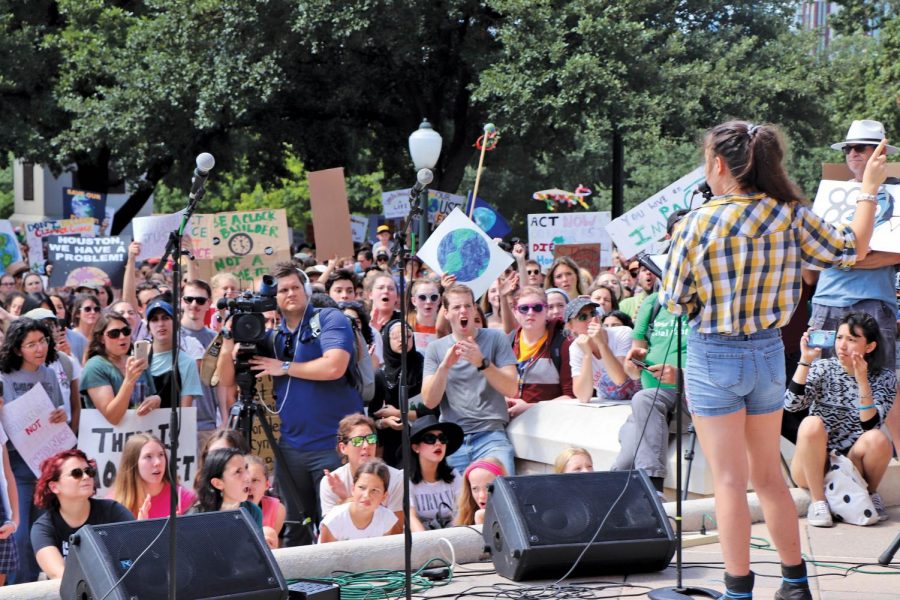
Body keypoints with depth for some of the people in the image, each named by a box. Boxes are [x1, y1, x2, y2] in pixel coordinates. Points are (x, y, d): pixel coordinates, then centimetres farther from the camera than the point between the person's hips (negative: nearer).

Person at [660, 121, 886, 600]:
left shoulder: (696, 224, -15)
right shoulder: (789, 215, -5)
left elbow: (674, 303, -8)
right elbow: (851, 251, 5)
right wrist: (869, 191, 14)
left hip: (713, 357, -4)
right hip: (769, 351, 4)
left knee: (729, 480, 0)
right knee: (769, 475, 18)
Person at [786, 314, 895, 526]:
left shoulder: (884, 379, -2)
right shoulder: (823, 369, -1)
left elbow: (869, 425, -17)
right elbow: (791, 404, -16)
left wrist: (862, 381, -27)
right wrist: (806, 360, -21)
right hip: (813, 469, 0)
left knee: (878, 439, -30)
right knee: (812, 424, -29)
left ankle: (871, 493, -1)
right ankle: (817, 500, -19)